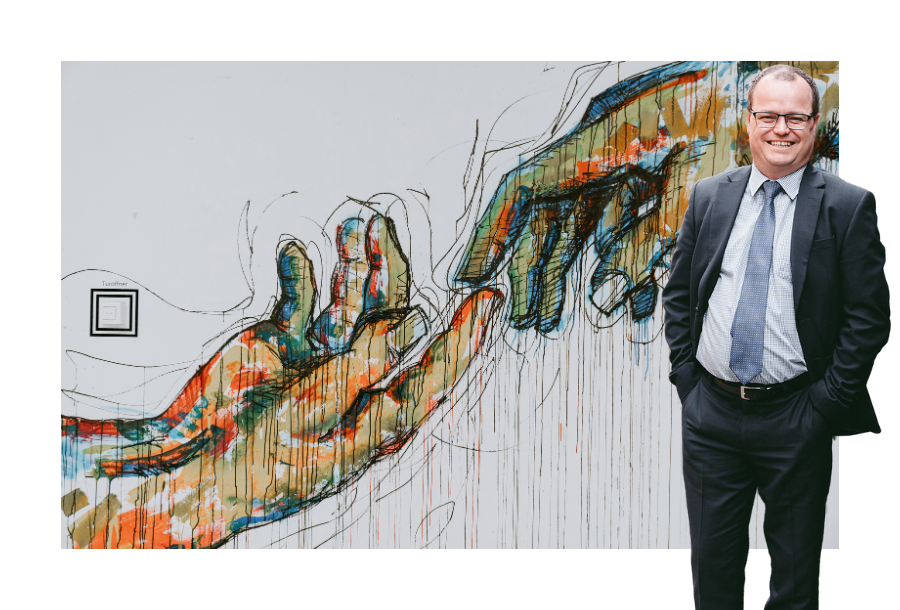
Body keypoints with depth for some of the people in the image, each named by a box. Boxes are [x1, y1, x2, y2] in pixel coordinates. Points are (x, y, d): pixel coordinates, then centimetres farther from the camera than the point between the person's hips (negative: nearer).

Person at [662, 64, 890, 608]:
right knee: (712, 562, 13)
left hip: (795, 420, -3)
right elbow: (678, 294, 12)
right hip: (710, 412, 3)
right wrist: (687, 376, 4)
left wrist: (823, 403, -10)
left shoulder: (849, 207, -5)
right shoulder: (710, 197, 6)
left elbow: (869, 317, -7)